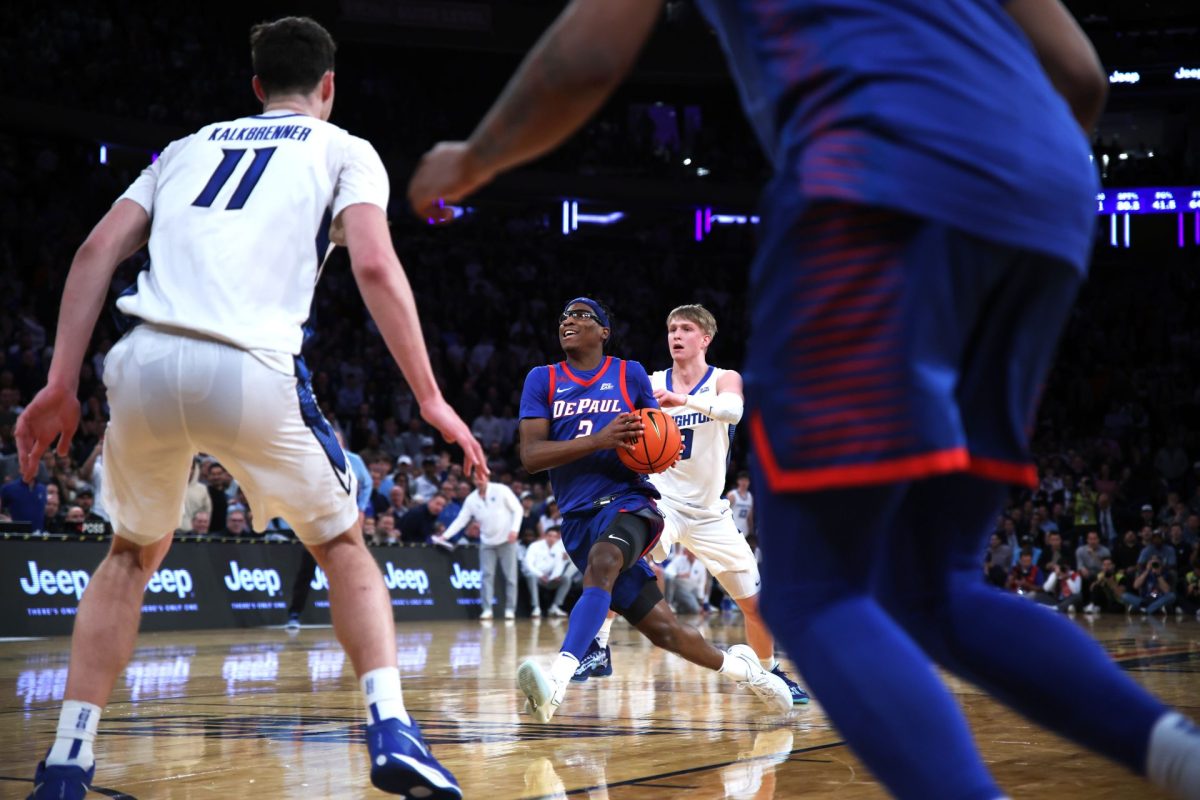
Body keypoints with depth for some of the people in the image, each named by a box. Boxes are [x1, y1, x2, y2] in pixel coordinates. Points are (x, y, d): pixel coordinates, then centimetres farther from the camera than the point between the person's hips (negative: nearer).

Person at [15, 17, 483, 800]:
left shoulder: (190, 145, 29)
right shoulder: (344, 149, 19)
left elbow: (97, 253, 17)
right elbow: (375, 266, 0)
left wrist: (60, 386, 15)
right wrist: (430, 398, 2)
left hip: (146, 361, 3)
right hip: (250, 370, -3)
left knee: (133, 553, 27)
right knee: (343, 543, 20)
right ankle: (392, 733, 2)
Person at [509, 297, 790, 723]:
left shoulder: (630, 374, 8)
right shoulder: (542, 380, 8)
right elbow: (530, 456, -4)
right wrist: (599, 440, -17)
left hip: (627, 501, -2)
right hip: (578, 519, 2)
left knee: (601, 562, -37)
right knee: (661, 628, 1)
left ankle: (558, 680, -50)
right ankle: (736, 665, 28)